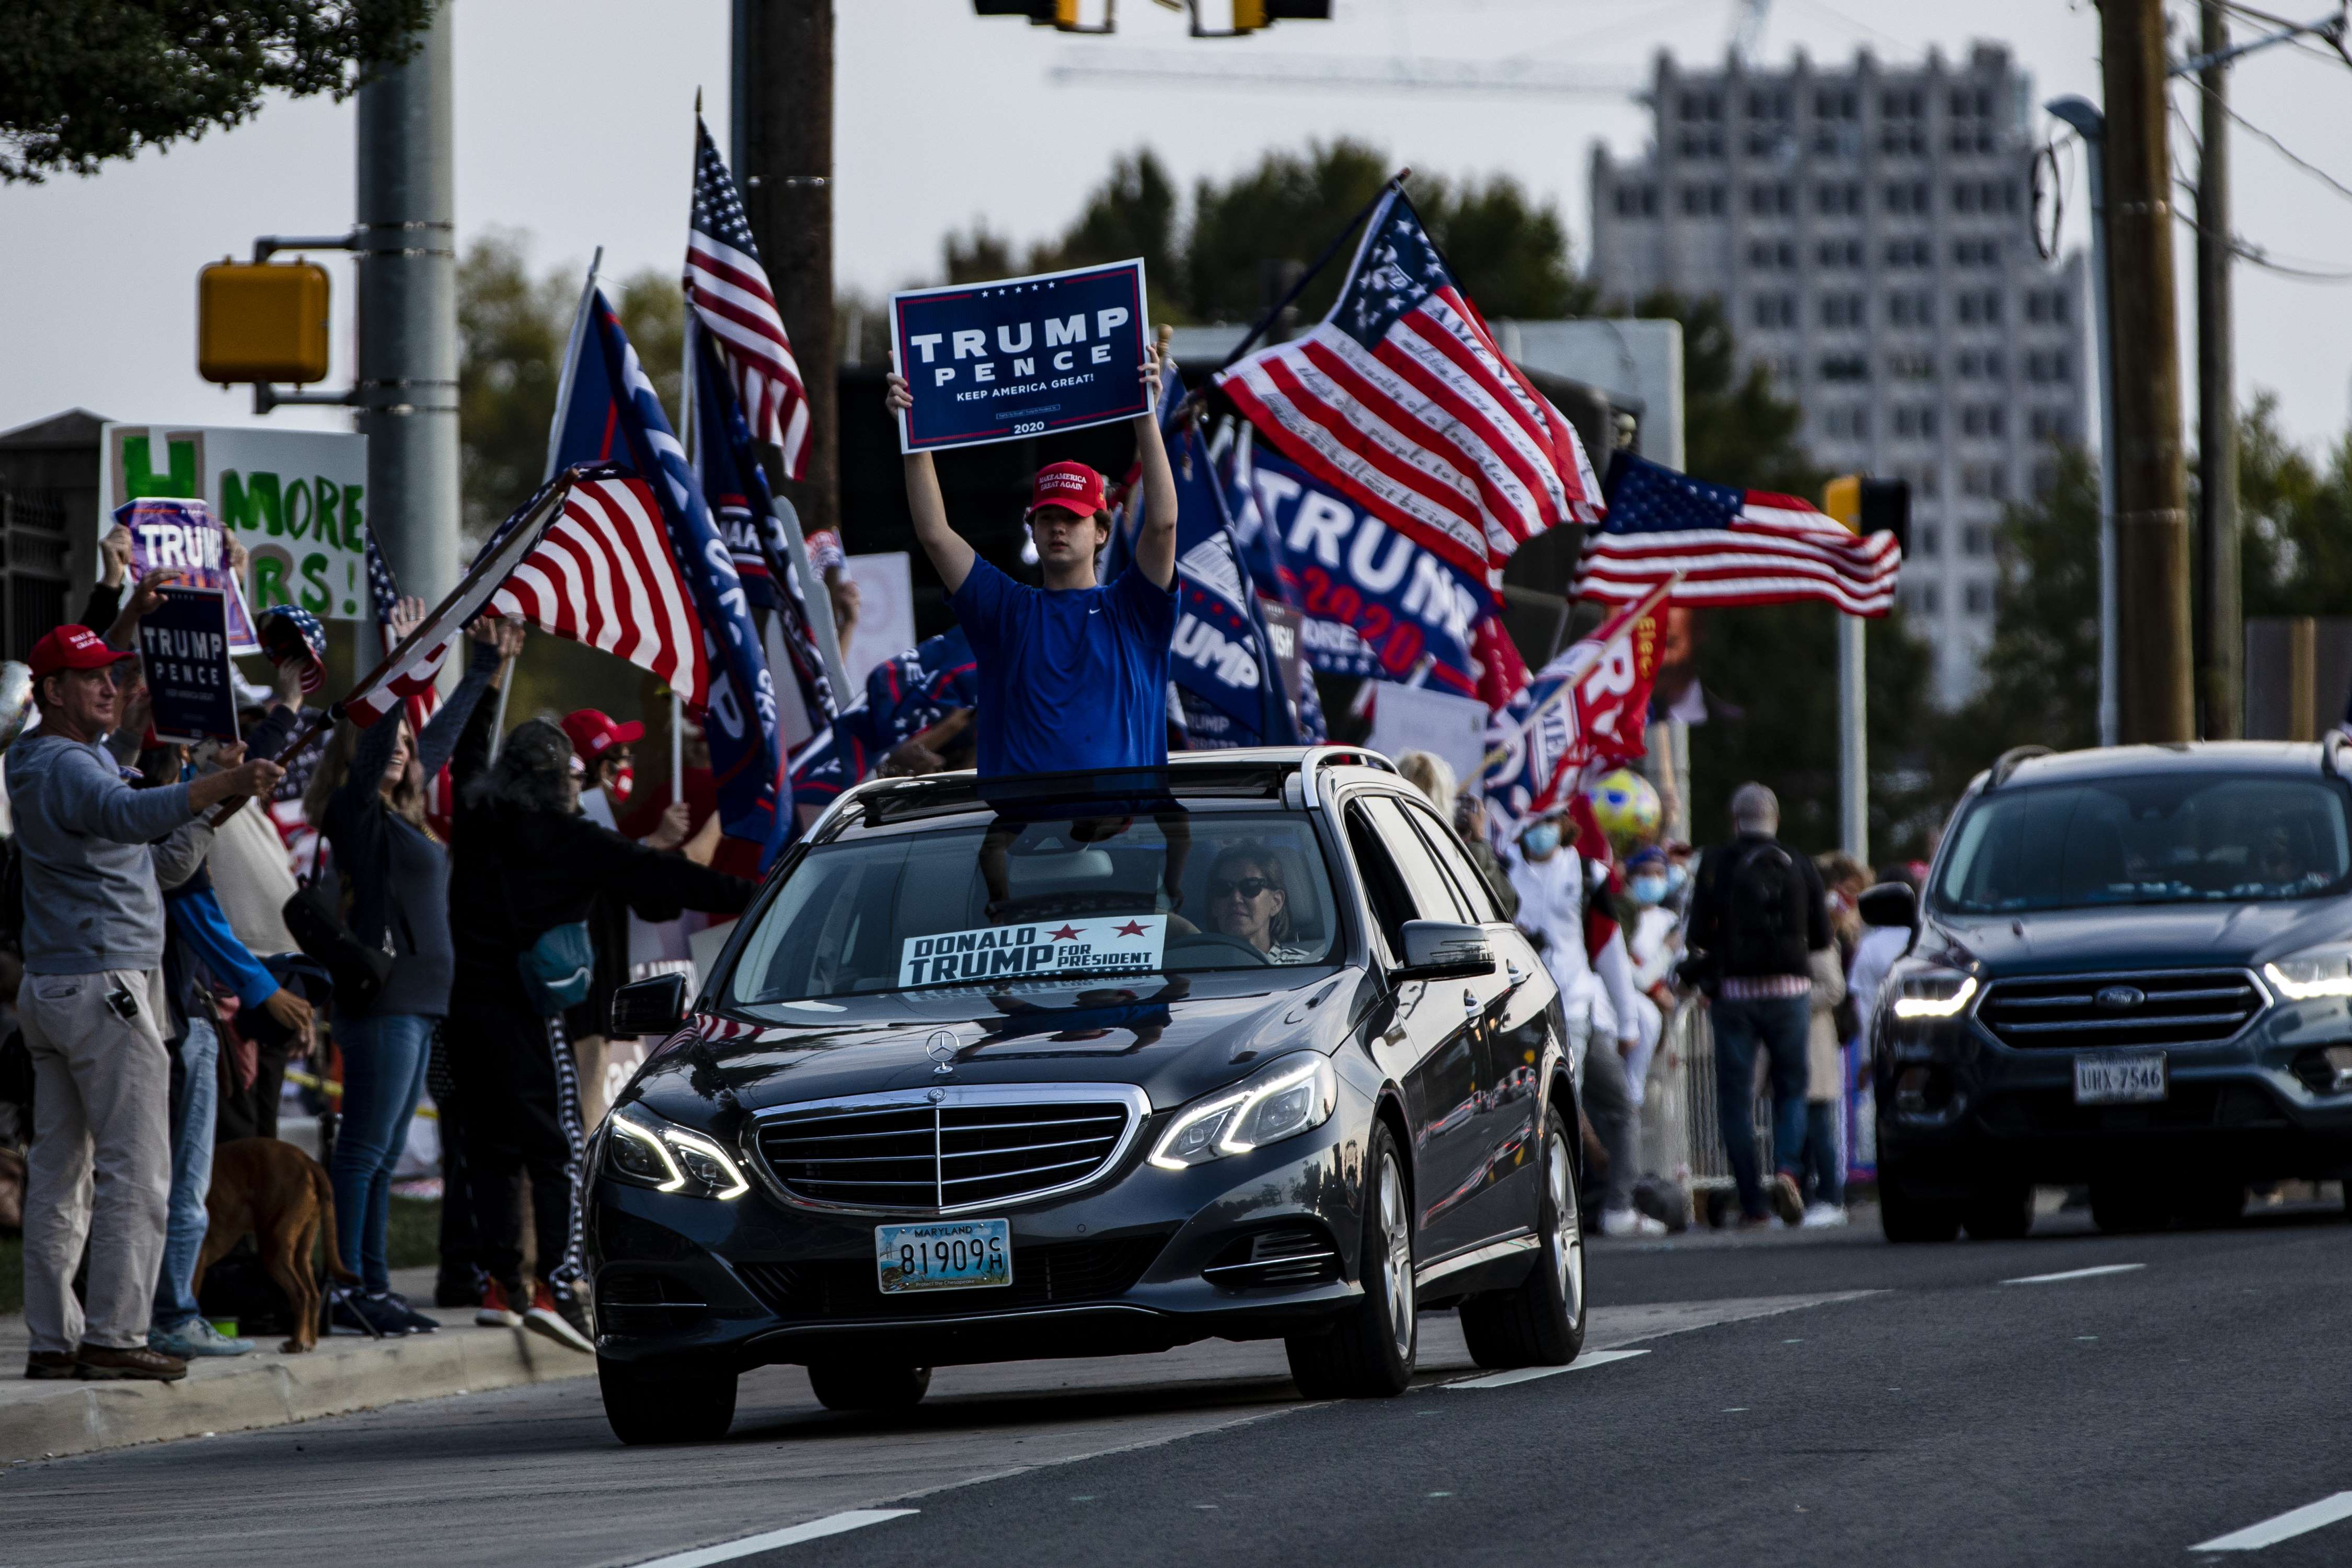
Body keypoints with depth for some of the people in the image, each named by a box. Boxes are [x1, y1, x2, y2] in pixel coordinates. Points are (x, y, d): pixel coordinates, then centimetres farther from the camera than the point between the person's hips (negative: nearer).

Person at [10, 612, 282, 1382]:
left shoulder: (37, 759, 14)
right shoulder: (68, 768, -17)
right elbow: (131, 813, -39)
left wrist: (130, 619, 29)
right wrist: (224, 786, -51)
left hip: (49, 991, 10)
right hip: (105, 986, -10)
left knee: (57, 1172, 8)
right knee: (136, 1171, -10)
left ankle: (53, 1339, 8)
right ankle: (113, 1335, -14)